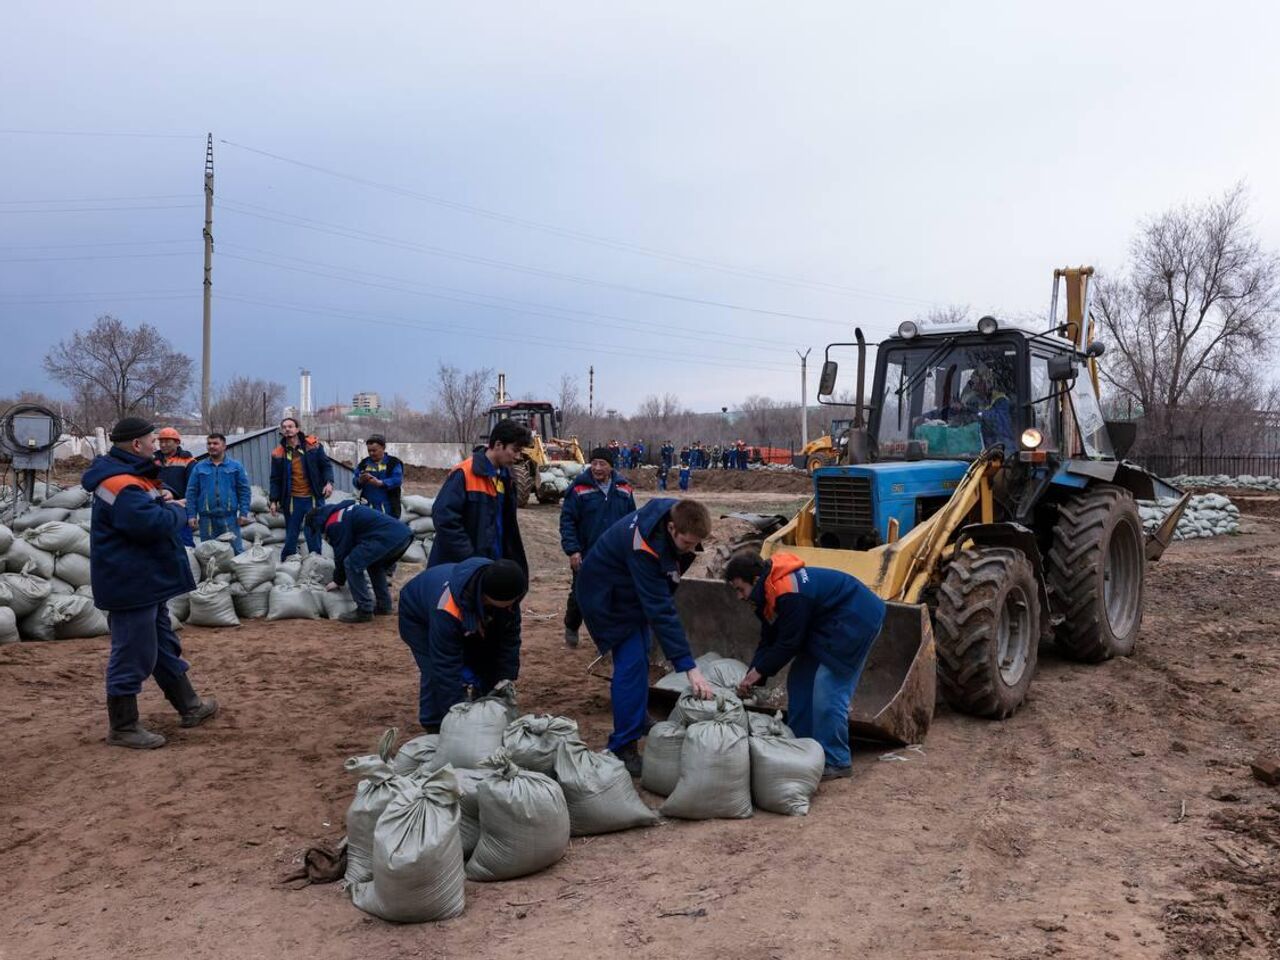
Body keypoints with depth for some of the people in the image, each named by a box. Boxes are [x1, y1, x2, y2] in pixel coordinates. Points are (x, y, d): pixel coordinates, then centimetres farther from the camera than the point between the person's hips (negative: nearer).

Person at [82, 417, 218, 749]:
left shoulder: (131, 475, 12)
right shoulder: (120, 483, -23)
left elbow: (151, 509, 23)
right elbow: (152, 524, -32)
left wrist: (164, 499, -2)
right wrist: (177, 510, -12)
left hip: (147, 580, 11)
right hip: (129, 583, -11)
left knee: (164, 647, 20)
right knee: (132, 655, -3)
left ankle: (189, 706, 32)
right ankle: (122, 727, 8)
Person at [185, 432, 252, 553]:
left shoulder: (236, 466, 4)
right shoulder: (199, 467, 6)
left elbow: (244, 491, 2)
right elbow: (191, 493, 5)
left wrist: (244, 513, -5)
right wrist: (191, 515, -1)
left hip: (229, 517, -1)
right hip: (206, 518, 2)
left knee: (236, 550, 0)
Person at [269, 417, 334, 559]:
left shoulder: (313, 445, 0)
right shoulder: (278, 453, 4)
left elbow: (326, 465, 4)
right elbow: (275, 479, 8)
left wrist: (329, 482, -13)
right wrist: (274, 500, 2)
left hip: (313, 498, -1)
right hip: (292, 500, 1)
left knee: (313, 533, 3)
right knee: (291, 534, 8)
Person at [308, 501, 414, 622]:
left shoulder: (334, 523, 2)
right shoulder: (344, 511, 32)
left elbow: (342, 553, 7)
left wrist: (338, 581, 22)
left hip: (387, 538, -10)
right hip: (404, 533, 10)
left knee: (351, 564, -3)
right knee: (375, 565, 31)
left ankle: (364, 611, 0)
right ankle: (383, 606, 31)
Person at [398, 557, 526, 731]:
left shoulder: (504, 592, -30)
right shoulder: (446, 611, -47)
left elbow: (510, 636, -15)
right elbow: (446, 666, -40)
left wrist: (507, 677, -18)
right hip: (419, 618, -5)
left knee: (488, 664, -4)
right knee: (436, 672, -21)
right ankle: (435, 729, -3)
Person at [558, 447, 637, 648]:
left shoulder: (624, 488, 2)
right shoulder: (579, 488, -9)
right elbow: (567, 520, -9)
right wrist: (572, 550, -15)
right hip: (585, 556, -3)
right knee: (580, 594, 9)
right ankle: (571, 629, 32)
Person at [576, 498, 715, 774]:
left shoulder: (676, 513, -19)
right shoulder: (645, 547, -41)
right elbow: (661, 611, -43)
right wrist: (689, 667, -44)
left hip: (634, 589, 8)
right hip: (607, 594, -8)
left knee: (639, 658, 17)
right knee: (631, 662, -14)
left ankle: (638, 722, 35)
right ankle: (623, 747, -8)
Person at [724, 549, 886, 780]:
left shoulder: (789, 594, -30)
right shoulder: (769, 591, 3)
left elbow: (789, 642, -22)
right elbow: (769, 639, 8)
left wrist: (759, 671, -10)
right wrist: (752, 677, 1)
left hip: (856, 621, -11)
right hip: (828, 624, 11)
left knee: (828, 691, -14)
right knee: (800, 680, 12)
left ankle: (836, 762, -4)